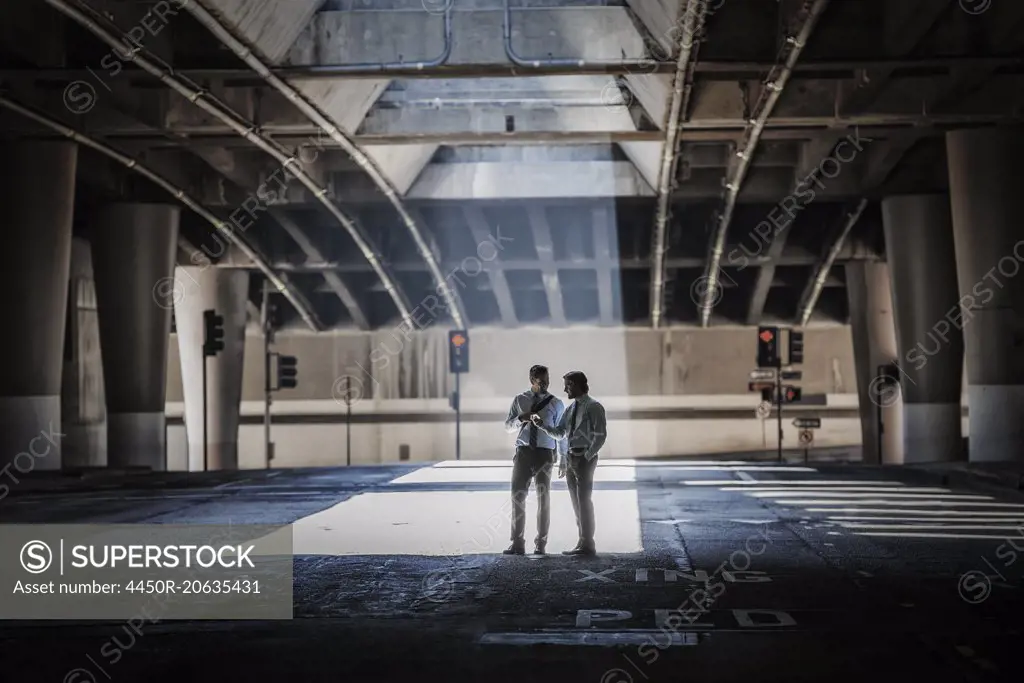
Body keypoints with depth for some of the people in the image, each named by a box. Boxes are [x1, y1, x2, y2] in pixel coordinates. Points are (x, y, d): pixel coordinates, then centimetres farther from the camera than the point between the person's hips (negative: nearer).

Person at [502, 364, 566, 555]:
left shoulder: (555, 404, 1)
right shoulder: (519, 400, 6)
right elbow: (508, 427, 8)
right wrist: (520, 419, -14)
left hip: (544, 454, -1)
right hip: (523, 453, 1)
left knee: (544, 498, 5)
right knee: (518, 496, 1)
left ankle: (541, 544, 16)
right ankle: (517, 543, 8)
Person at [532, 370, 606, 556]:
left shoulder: (593, 407, -7)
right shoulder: (571, 409, 16)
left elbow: (601, 435, -13)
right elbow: (559, 433, 16)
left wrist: (588, 456, -15)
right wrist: (542, 425, 0)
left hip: (585, 458, -8)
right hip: (570, 457, 8)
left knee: (584, 500, -5)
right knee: (576, 502, 9)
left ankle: (588, 544, 0)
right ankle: (583, 542, 14)